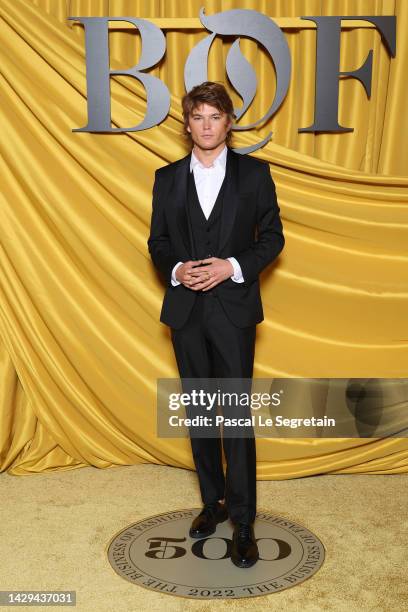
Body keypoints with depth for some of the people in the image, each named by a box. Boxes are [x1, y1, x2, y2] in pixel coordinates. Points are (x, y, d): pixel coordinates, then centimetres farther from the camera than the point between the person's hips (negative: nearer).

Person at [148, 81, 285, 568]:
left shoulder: (254, 173, 2)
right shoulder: (167, 178, 8)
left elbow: (272, 236, 1)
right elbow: (157, 241, 9)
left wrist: (233, 266, -14)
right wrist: (176, 269, -11)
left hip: (234, 308, -3)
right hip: (185, 309, 3)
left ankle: (242, 521, 10)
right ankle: (213, 502, 29)